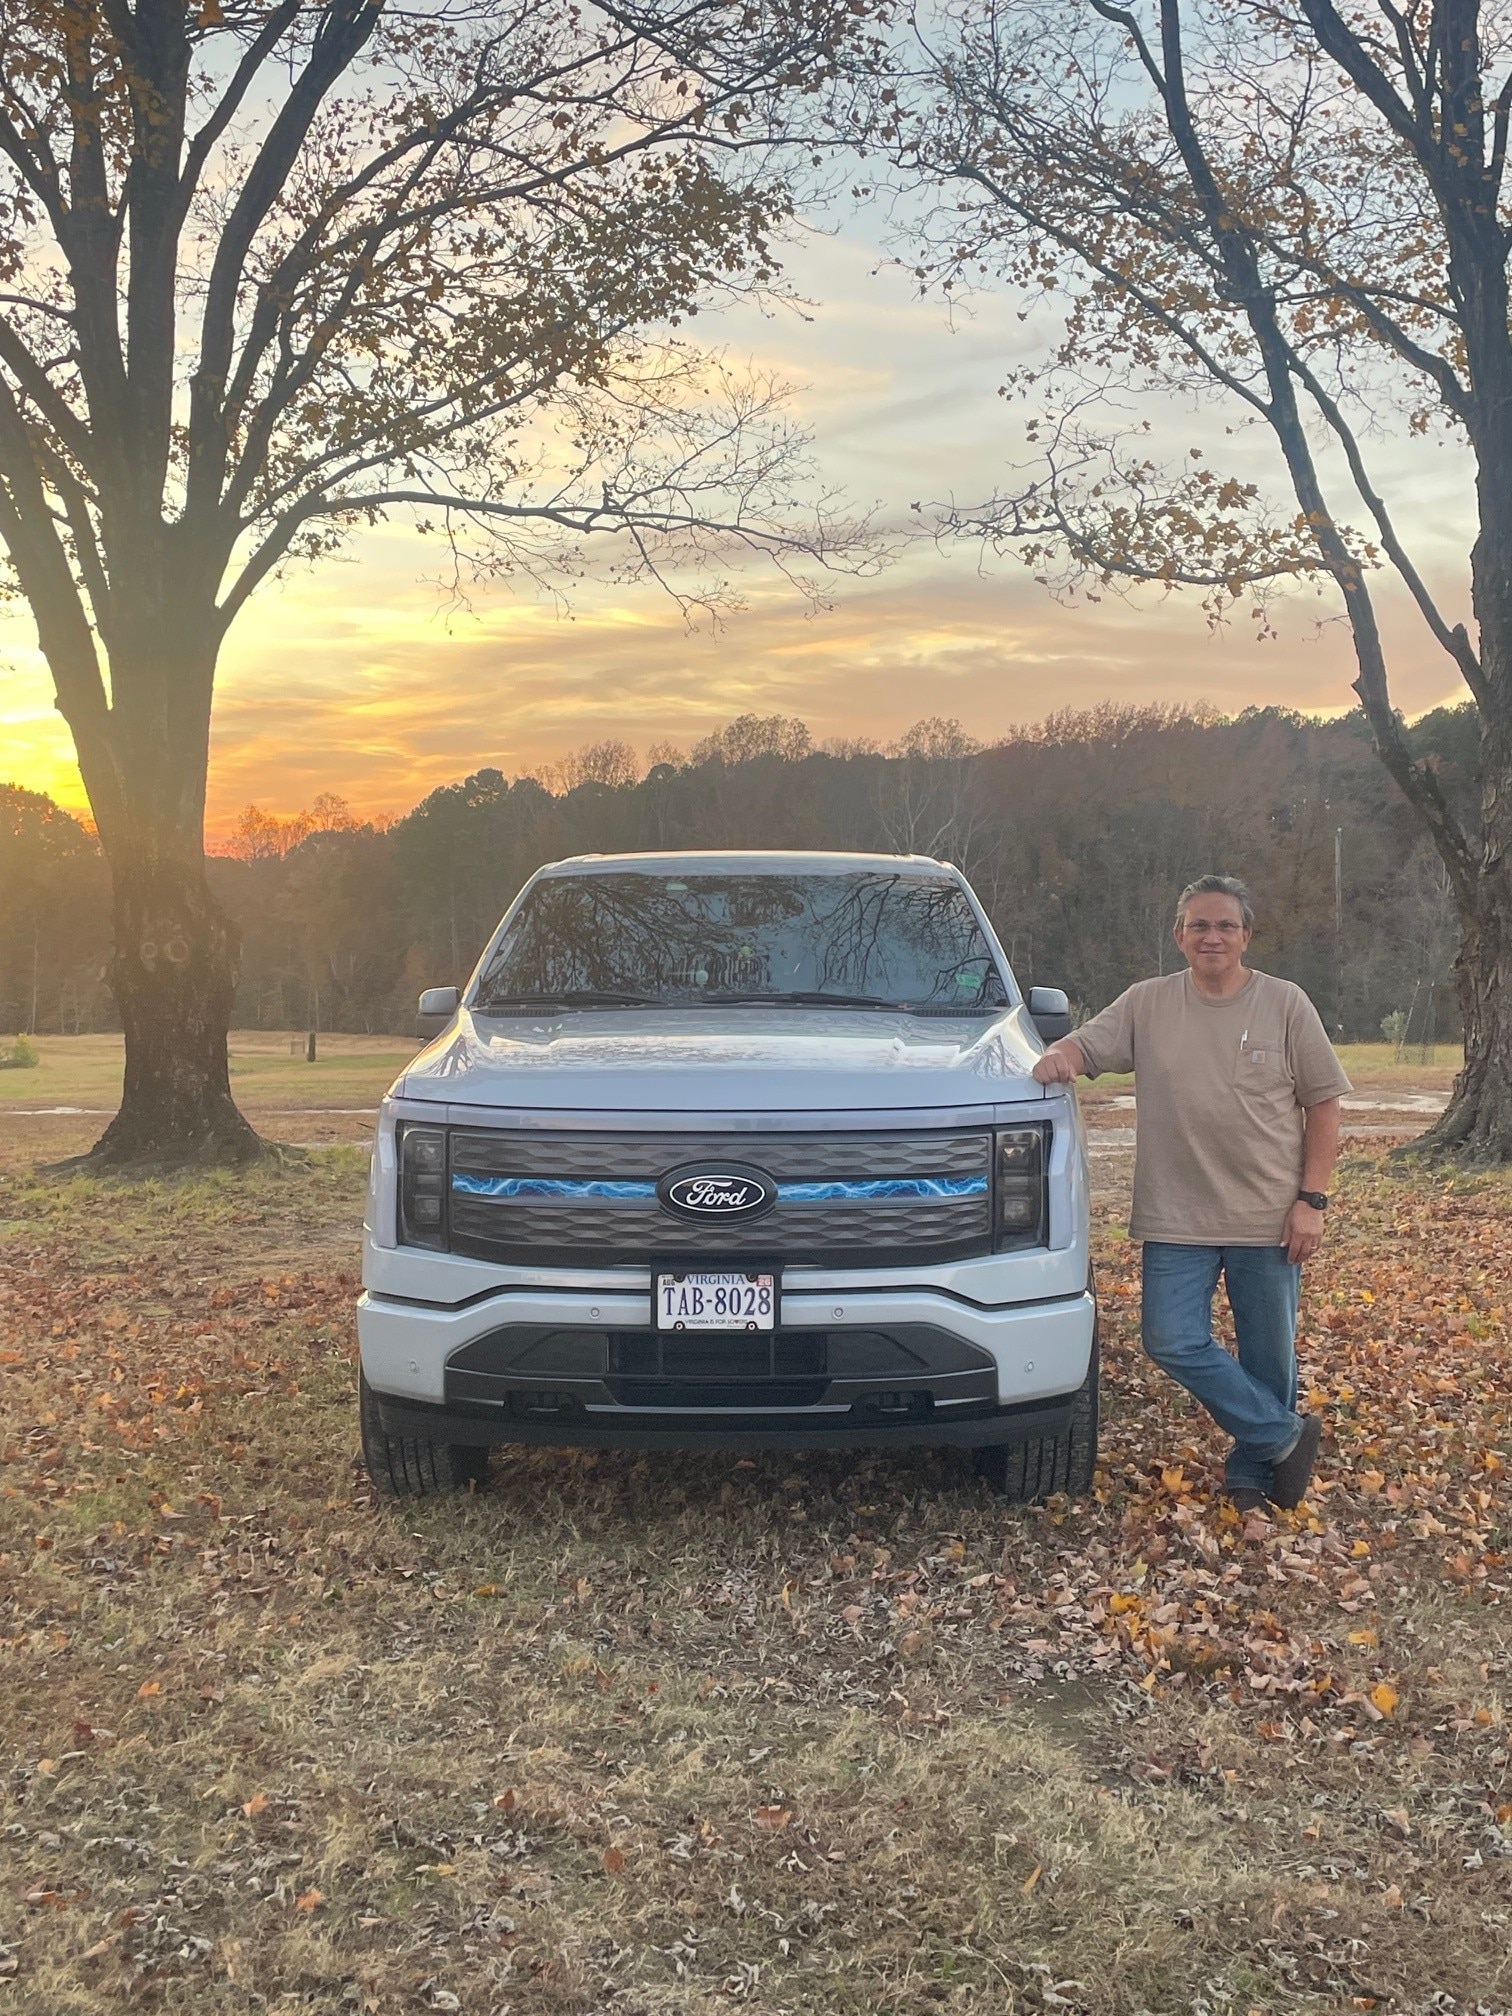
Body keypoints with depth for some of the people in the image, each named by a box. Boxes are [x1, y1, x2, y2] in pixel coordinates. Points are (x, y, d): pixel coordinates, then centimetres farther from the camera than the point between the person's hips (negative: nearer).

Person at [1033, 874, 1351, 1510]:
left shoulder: (1286, 1005, 0)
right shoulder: (1147, 1004, 4)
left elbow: (1323, 1105, 0)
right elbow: (1087, 1045, 5)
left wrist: (1311, 1199, -7)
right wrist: (1058, 1055, -21)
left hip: (1269, 1217, -1)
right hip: (1177, 1219, 1)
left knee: (1269, 1358, 8)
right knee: (1173, 1342, -8)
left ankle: (1250, 1472, 28)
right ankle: (1285, 1437, 8)